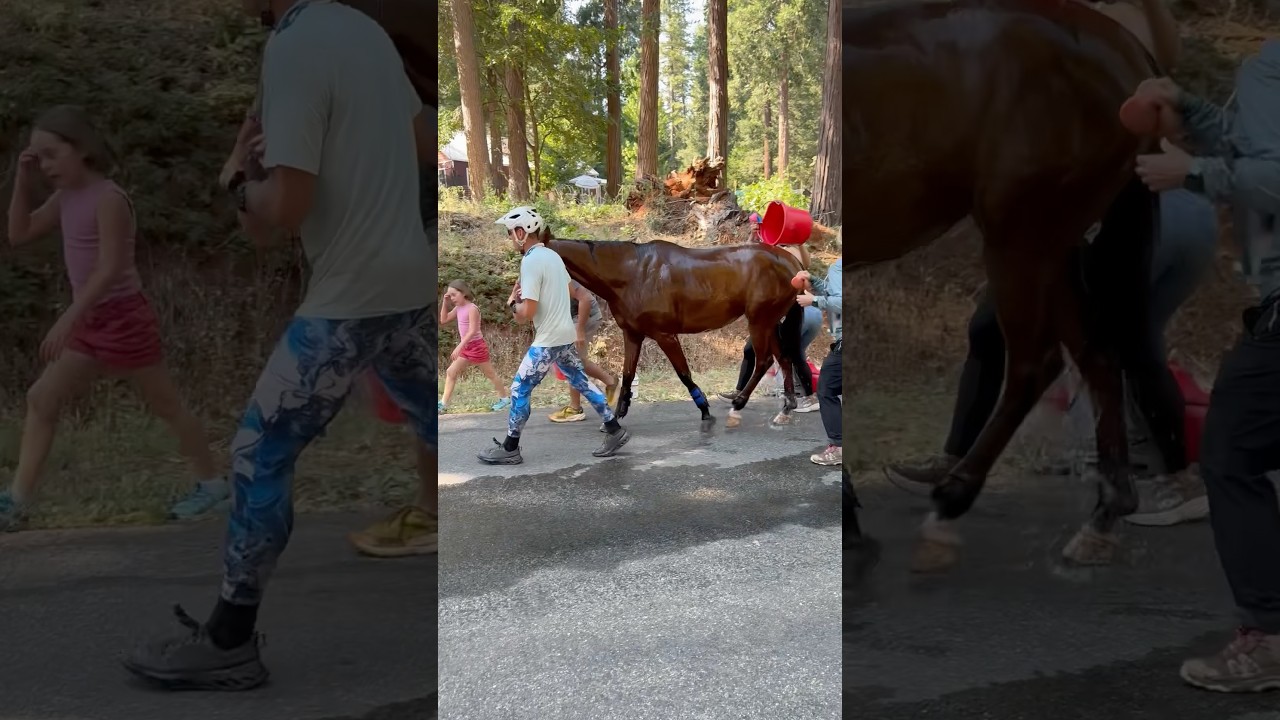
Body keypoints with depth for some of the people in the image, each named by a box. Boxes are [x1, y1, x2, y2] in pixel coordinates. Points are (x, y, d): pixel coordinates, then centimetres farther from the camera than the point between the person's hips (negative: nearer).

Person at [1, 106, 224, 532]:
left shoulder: (107, 198, -18)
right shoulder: (67, 198, 7)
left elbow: (110, 269, -25)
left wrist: (67, 319, -31)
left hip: (123, 319, -8)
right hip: (92, 323, 8)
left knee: (166, 407, 5)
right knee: (41, 399, 1)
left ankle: (212, 482, 20)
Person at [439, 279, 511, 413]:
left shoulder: (472, 308, -19)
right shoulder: (458, 308, 5)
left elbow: (472, 331, -25)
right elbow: (443, 320, 12)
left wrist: (459, 347, -31)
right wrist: (445, 302, 1)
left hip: (476, 346, -8)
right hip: (466, 347, 8)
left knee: (490, 374, 6)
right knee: (450, 372, 1)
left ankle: (505, 398, 21)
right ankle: (443, 404, 0)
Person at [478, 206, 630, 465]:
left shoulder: (530, 261, -19)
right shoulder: (552, 255, 8)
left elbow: (526, 313, -23)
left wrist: (513, 302, 0)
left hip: (548, 340, -9)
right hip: (565, 335, 9)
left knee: (519, 389, 0)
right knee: (581, 383, 16)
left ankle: (509, 449, 7)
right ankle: (614, 430, 18)